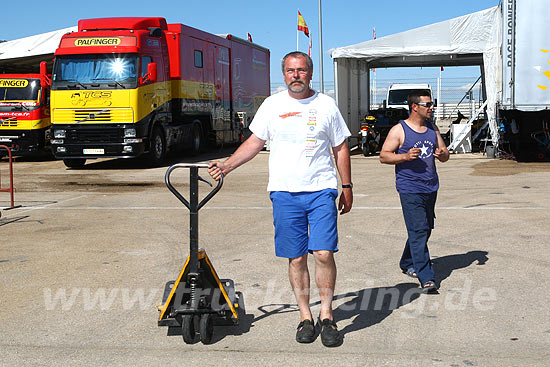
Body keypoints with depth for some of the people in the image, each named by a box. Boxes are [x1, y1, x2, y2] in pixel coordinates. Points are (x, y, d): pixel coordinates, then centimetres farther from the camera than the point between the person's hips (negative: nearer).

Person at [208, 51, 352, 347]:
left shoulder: (326, 105, 6)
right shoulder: (272, 105, 7)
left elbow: (341, 148, 11)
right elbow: (255, 142, 11)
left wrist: (347, 186, 9)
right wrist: (226, 165, 0)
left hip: (321, 191, -1)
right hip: (284, 192, 1)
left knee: (323, 253, -11)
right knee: (296, 258, 4)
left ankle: (326, 315, 4)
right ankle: (305, 316, 16)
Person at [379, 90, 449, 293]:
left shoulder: (432, 128, 13)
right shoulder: (399, 130, -5)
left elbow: (445, 154, 17)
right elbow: (384, 156, -6)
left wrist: (442, 154, -7)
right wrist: (405, 156, -22)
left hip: (430, 188, 7)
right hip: (409, 190, -7)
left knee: (425, 230, 14)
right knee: (418, 232, -12)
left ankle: (407, 264, 34)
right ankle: (426, 278, -11)